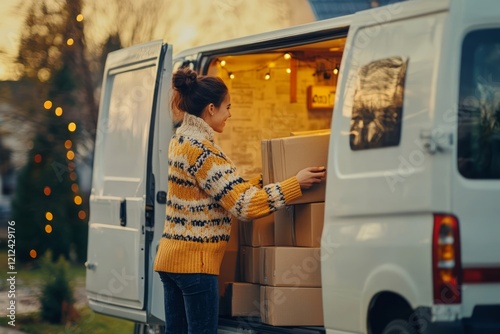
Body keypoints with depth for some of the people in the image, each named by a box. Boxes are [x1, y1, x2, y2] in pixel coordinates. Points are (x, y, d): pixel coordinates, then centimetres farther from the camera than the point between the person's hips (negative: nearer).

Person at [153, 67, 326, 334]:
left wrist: (262, 180, 17)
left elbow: (228, 191, 17)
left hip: (171, 256, 10)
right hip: (194, 261, -10)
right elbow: (243, 204, -19)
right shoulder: (200, 149, -17)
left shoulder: (181, 141, 13)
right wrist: (295, 184, -15)